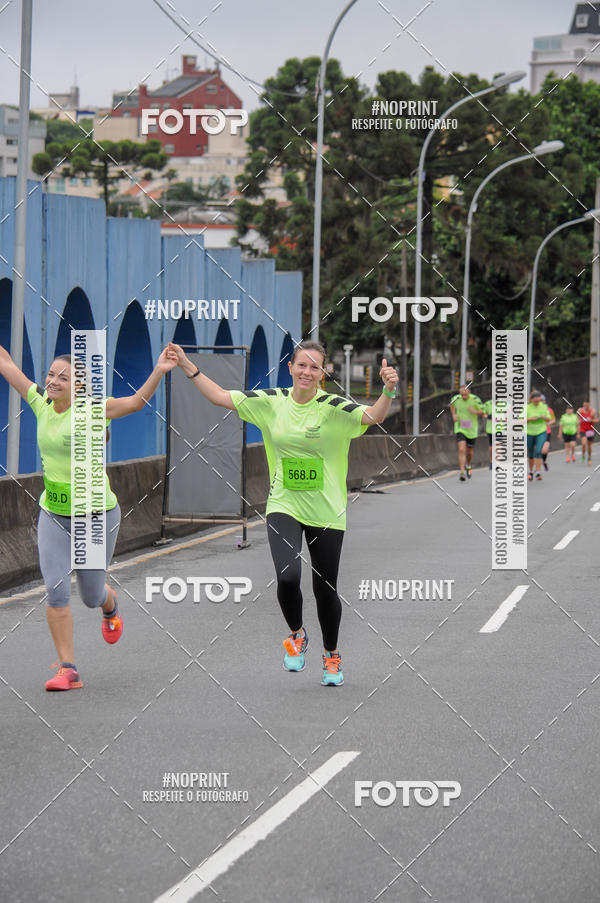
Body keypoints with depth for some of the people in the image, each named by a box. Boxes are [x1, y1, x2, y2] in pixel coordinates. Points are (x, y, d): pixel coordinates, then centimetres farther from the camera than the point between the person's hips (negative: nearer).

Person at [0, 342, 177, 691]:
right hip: (54, 515, 3)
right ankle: (68, 670, -5)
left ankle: (110, 604, 49)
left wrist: (159, 372, -45)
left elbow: (137, 401, -30)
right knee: (56, 590, -11)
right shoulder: (42, 403, -3)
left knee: (92, 596, 11)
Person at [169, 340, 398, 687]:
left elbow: (373, 416, -26)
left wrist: (388, 391, -44)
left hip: (326, 513, -1)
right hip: (284, 506, 1)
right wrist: (188, 367, 1)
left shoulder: (332, 406, -12)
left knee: (325, 590, 8)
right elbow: (221, 397, 6)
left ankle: (332, 656, 35)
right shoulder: (271, 401, -1)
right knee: (288, 577, -20)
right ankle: (297, 636, 12)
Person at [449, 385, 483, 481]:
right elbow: (452, 405, 16)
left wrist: (475, 411, -27)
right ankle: (462, 472, -18)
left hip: (471, 430, 1)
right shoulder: (456, 399, -8)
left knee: (469, 452, 14)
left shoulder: (475, 399, -14)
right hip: (460, 429, 0)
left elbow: (482, 413, -5)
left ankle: (468, 466, 45)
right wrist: (454, 415, -1)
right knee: (461, 450, -18)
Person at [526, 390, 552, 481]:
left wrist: (544, 417, -17)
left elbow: (549, 419, 5)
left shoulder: (544, 406, -3)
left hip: (541, 432, 0)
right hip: (529, 433, 0)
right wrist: (530, 419, -23)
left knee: (538, 451, -17)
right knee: (530, 454, 9)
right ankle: (531, 472, 29)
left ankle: (538, 473, -18)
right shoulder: (526, 407, -9)